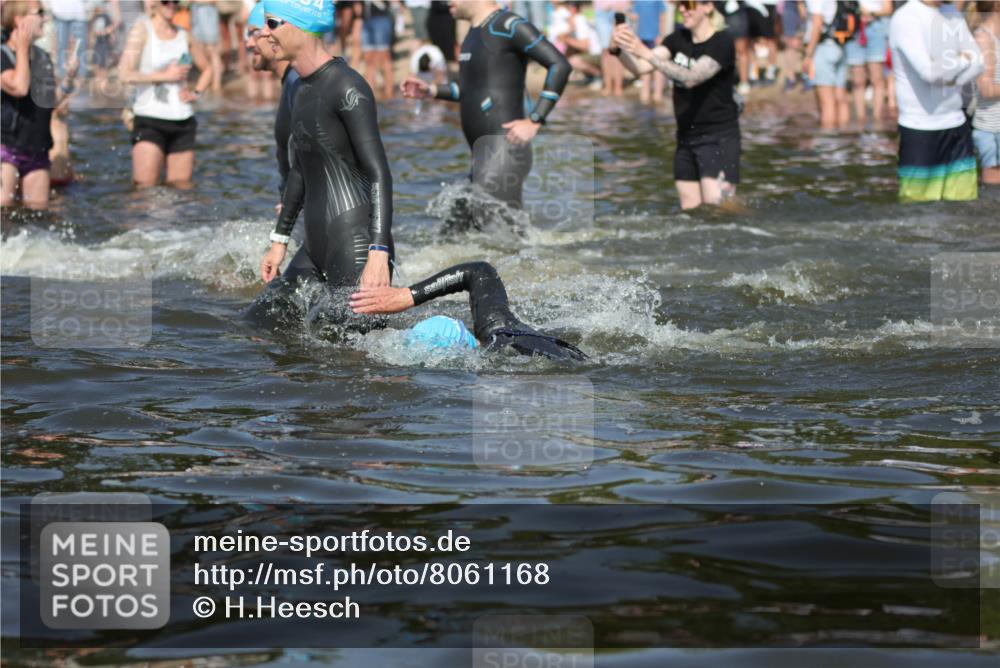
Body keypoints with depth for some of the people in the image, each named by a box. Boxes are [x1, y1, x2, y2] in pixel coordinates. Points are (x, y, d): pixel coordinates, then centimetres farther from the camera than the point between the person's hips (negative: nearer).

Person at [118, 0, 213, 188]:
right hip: (150, 119, -5)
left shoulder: (184, 35, 11)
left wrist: (196, 93, 7)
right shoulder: (143, 29, -3)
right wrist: (165, 75, -9)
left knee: (181, 186, 6)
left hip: (183, 121, 5)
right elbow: (125, 74, -13)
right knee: (146, 186, -14)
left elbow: (207, 69, 26)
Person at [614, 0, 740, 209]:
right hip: (686, 138, 7)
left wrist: (646, 53, -38)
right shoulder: (678, 39, 7)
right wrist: (620, 48, -25)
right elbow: (640, 68, -4)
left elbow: (691, 78, -29)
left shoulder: (722, 42, -14)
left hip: (718, 138, -7)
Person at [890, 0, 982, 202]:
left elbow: (977, 62, 7)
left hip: (957, 124, 7)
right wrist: (963, 61, -4)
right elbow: (928, 71, -22)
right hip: (920, 130, -7)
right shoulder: (905, 18, -11)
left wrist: (953, 78, -12)